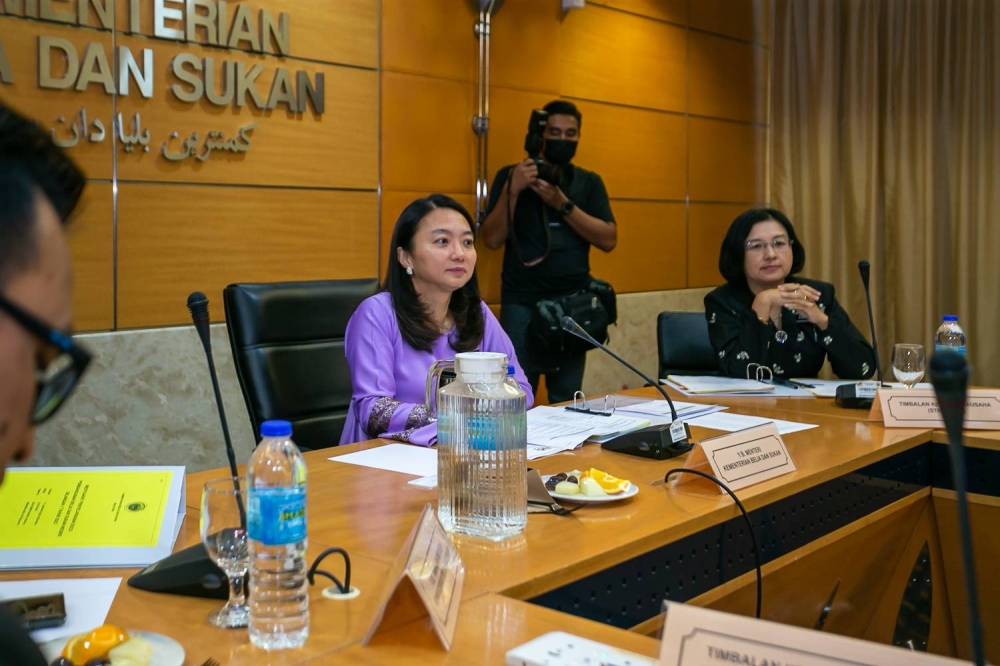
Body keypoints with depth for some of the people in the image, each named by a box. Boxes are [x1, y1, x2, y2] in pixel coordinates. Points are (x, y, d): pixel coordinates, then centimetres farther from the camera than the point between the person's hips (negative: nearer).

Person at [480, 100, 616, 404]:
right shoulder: (511, 175, 5)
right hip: (522, 303, -2)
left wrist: (562, 204, -12)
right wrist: (513, 189, -14)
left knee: (567, 400, 3)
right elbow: (492, 239, -3)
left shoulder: (589, 182, 10)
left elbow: (608, 240, -2)